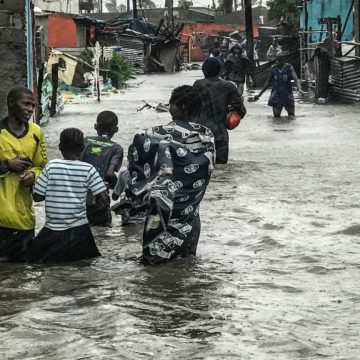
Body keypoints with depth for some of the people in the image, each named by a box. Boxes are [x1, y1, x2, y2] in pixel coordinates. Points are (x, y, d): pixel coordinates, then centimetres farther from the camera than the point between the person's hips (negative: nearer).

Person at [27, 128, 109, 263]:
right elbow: (104, 201, -8)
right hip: (79, 231, 0)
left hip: (52, 231, 0)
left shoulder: (51, 166, -6)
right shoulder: (88, 169, -5)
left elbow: (37, 196, -3)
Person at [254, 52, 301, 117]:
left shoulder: (289, 68, -4)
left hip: (287, 95, -1)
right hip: (276, 96, 1)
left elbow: (296, 79, -14)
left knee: (291, 116, 5)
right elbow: (269, 82, 13)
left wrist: (299, 89, -36)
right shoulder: (273, 68, 3)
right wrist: (259, 94, 13)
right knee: (276, 116, -3)